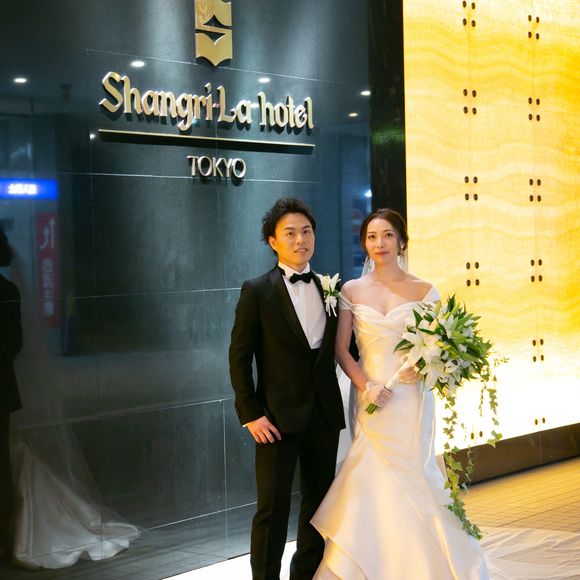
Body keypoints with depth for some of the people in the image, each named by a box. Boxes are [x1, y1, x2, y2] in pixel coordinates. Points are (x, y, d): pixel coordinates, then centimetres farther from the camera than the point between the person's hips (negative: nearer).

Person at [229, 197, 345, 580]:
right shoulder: (257, 292, -5)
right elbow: (239, 357, -6)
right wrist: (250, 414, -11)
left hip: (325, 414, 5)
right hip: (279, 417, -5)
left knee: (318, 502, 13)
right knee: (273, 508, -2)